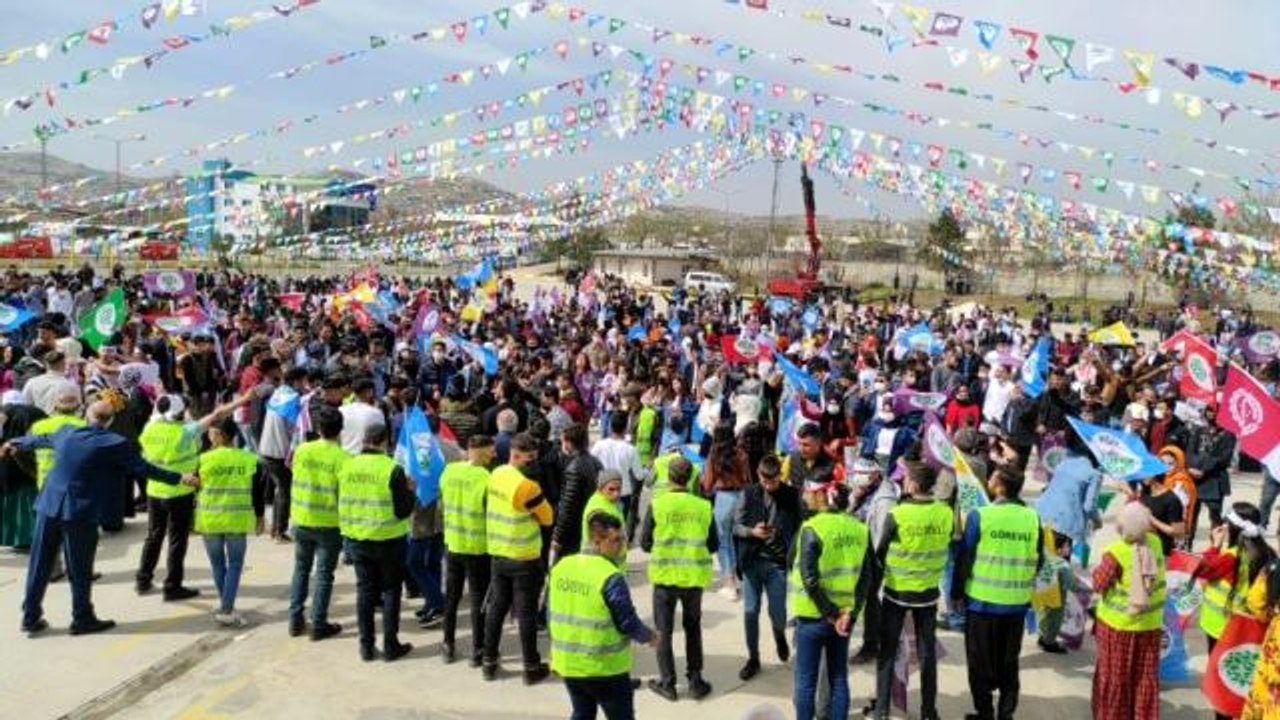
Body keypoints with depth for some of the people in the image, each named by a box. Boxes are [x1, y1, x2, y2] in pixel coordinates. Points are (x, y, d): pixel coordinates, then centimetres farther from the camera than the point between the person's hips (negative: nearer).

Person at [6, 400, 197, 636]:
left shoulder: (66, 432, 4)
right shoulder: (115, 444, -11)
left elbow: (40, 439, 24)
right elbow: (144, 468, -6)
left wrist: (15, 443, 45)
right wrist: (179, 478, 2)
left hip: (49, 507, 5)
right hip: (81, 513, -5)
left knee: (39, 564, 13)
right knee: (80, 570, 5)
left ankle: (31, 617, 22)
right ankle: (83, 619, 14)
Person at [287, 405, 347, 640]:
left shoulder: (301, 450, -4)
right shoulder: (342, 457, -16)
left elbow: (296, 477, 6)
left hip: (301, 521, 4)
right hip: (329, 524, -4)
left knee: (301, 570, 18)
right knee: (324, 574, 6)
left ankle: (296, 621, 21)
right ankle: (319, 625, 10)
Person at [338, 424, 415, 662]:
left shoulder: (346, 466, -2)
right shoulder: (392, 469, -17)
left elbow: (341, 505, 8)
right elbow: (402, 510, -15)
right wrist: (410, 491, 1)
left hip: (356, 538, 4)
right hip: (388, 540, -4)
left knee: (364, 589, 14)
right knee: (391, 590, 10)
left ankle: (366, 646, 18)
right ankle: (390, 646, 14)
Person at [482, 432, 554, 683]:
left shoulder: (496, 475, 2)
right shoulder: (526, 485, -22)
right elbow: (548, 517, -12)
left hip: (498, 554, 7)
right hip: (524, 558, -7)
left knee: (496, 607, 15)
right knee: (526, 612, 3)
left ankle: (489, 662, 22)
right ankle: (532, 667, 12)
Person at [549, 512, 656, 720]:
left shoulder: (561, 567, -1)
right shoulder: (611, 578, -22)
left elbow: (552, 614, 7)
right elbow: (628, 623, -16)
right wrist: (649, 636, 3)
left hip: (568, 663, 6)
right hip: (605, 668, -6)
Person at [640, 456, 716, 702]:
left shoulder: (657, 504, -10)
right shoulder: (703, 506, -5)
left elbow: (645, 543, -5)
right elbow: (713, 545, 2)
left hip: (665, 575, -2)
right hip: (694, 577, 2)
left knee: (664, 630, 12)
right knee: (693, 628, 19)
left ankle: (667, 683, 16)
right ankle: (695, 681, 21)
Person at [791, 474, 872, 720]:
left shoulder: (812, 529, -18)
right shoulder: (858, 527, 1)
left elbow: (810, 580, -21)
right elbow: (865, 577, -2)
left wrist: (830, 614, -12)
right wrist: (850, 613, -6)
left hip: (813, 615, -5)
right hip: (844, 614, 5)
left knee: (806, 679, 7)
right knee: (839, 677, 14)